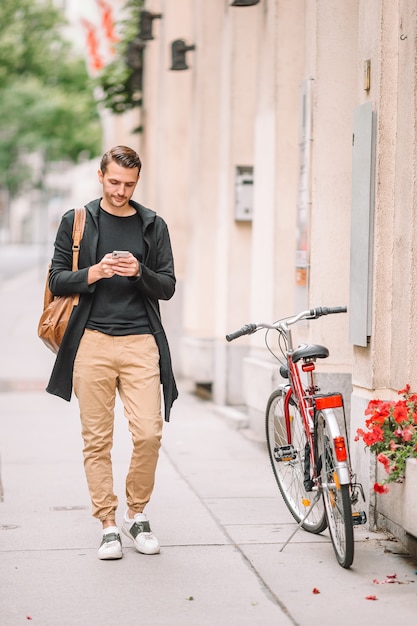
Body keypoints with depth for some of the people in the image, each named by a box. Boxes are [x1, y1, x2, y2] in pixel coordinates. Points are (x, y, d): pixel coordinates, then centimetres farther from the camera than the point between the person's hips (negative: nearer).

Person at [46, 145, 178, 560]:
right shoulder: (76, 222, 9)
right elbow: (57, 281, 5)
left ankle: (137, 514, 13)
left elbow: (168, 287, 11)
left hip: (141, 342, 1)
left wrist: (140, 273, -10)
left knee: (149, 433, -8)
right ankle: (108, 525, 9)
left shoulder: (153, 226, 13)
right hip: (92, 342, -1)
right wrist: (95, 272, -12)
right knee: (97, 439, 0)